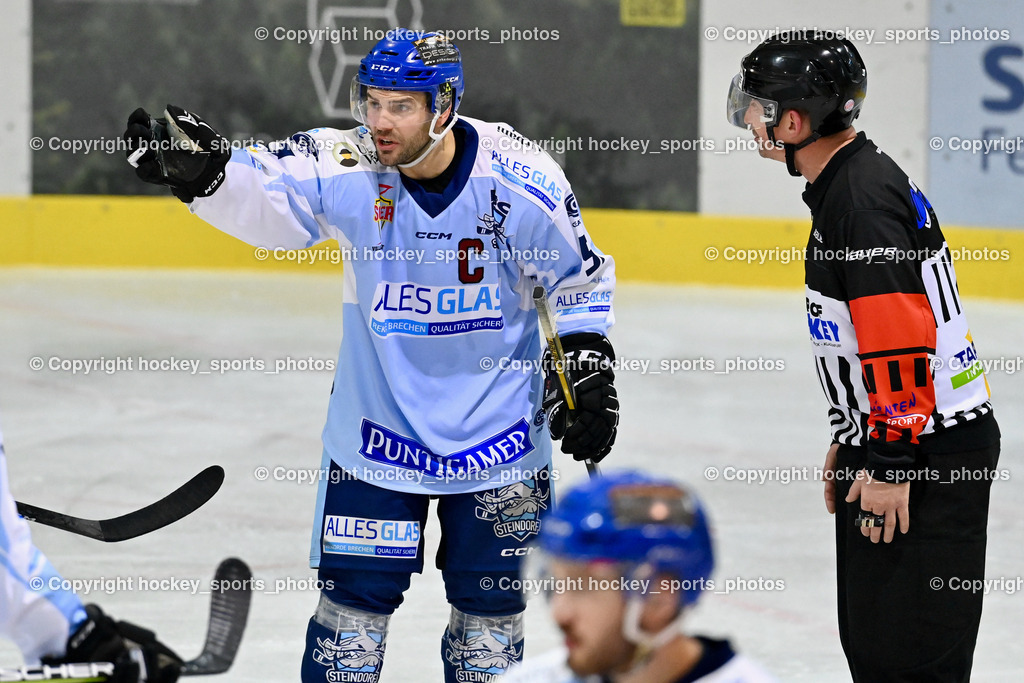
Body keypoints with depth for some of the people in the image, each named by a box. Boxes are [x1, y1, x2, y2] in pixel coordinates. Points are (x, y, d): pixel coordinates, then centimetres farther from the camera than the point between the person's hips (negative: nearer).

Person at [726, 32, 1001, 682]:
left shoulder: (862, 195, -19)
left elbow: (901, 338, -24)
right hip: (892, 440, 11)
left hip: (931, 457, -11)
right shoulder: (846, 182, 14)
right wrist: (849, 441, 27)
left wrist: (889, 464, -22)